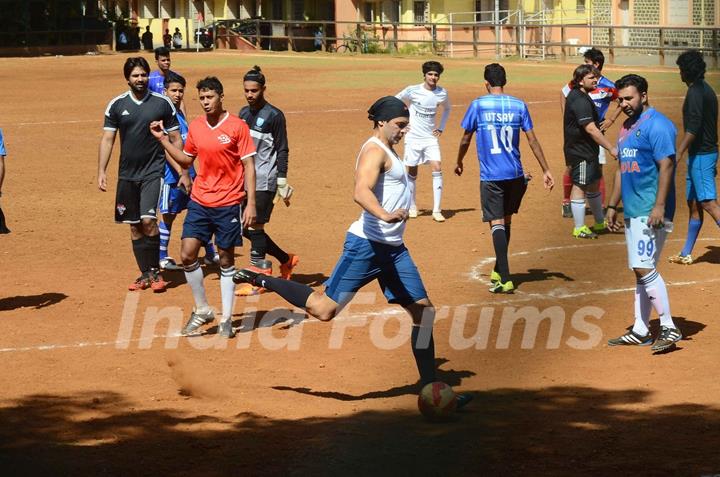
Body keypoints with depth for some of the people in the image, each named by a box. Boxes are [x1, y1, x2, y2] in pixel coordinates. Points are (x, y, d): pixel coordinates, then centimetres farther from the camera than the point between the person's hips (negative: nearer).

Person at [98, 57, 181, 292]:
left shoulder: (163, 103, -1)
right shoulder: (117, 105, 3)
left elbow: (176, 140, 3)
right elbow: (107, 140, 4)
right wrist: (101, 171, -5)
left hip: (153, 172, -3)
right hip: (127, 174, 3)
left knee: (148, 220, -16)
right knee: (135, 226, 8)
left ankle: (155, 271, -3)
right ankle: (145, 274, 18)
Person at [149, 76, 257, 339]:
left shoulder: (237, 126, -9)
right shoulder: (195, 126, 5)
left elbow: (249, 166, -8)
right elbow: (186, 160, 19)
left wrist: (251, 203, -13)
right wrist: (163, 139, 9)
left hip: (229, 204, -4)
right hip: (200, 201, 4)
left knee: (226, 260, 4)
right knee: (187, 255, -4)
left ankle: (226, 319, 14)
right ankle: (202, 310, 14)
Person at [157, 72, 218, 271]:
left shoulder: (180, 113, 10)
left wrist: (188, 173, 18)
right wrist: (182, 174, -25)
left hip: (188, 173, 8)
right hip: (171, 175, -8)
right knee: (168, 216, 2)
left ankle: (210, 254, 16)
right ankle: (162, 258, 14)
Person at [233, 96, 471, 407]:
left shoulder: (388, 150, 17)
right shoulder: (374, 150, -13)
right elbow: (361, 192, -33)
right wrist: (385, 215, -47)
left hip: (393, 248, 10)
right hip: (366, 245, -10)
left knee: (423, 310, 5)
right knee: (324, 309, -11)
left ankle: (430, 387, 9)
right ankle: (263, 281, 6)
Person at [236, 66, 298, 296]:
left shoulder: (274, 116, -8)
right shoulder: (244, 113, 13)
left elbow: (282, 151, -9)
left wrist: (282, 182, -13)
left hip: (264, 181, -8)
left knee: (254, 225, -9)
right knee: (245, 227, 8)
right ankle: (286, 259, 23)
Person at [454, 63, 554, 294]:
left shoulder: (478, 105, -4)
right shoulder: (519, 105, 3)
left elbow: (466, 139, 4)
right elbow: (532, 140, 2)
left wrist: (459, 162, 22)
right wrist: (546, 170, 6)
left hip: (491, 176, -3)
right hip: (515, 174, 3)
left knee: (497, 223, -6)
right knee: (506, 221, 19)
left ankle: (505, 280, -18)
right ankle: (498, 271, 32)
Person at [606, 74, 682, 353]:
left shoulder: (657, 125, -11)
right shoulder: (627, 128, 18)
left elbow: (666, 165, -19)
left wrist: (659, 207, -25)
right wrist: (612, 206, 22)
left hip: (651, 212, -10)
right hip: (632, 212, 10)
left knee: (644, 267, -16)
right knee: (640, 270, 12)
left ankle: (669, 328, -13)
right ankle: (640, 332, 16)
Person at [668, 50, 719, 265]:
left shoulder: (695, 92, -15)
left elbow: (693, 128, -23)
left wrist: (678, 153, -25)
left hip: (701, 155, -10)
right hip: (703, 154, 10)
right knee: (693, 204, 14)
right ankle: (686, 253, 21)